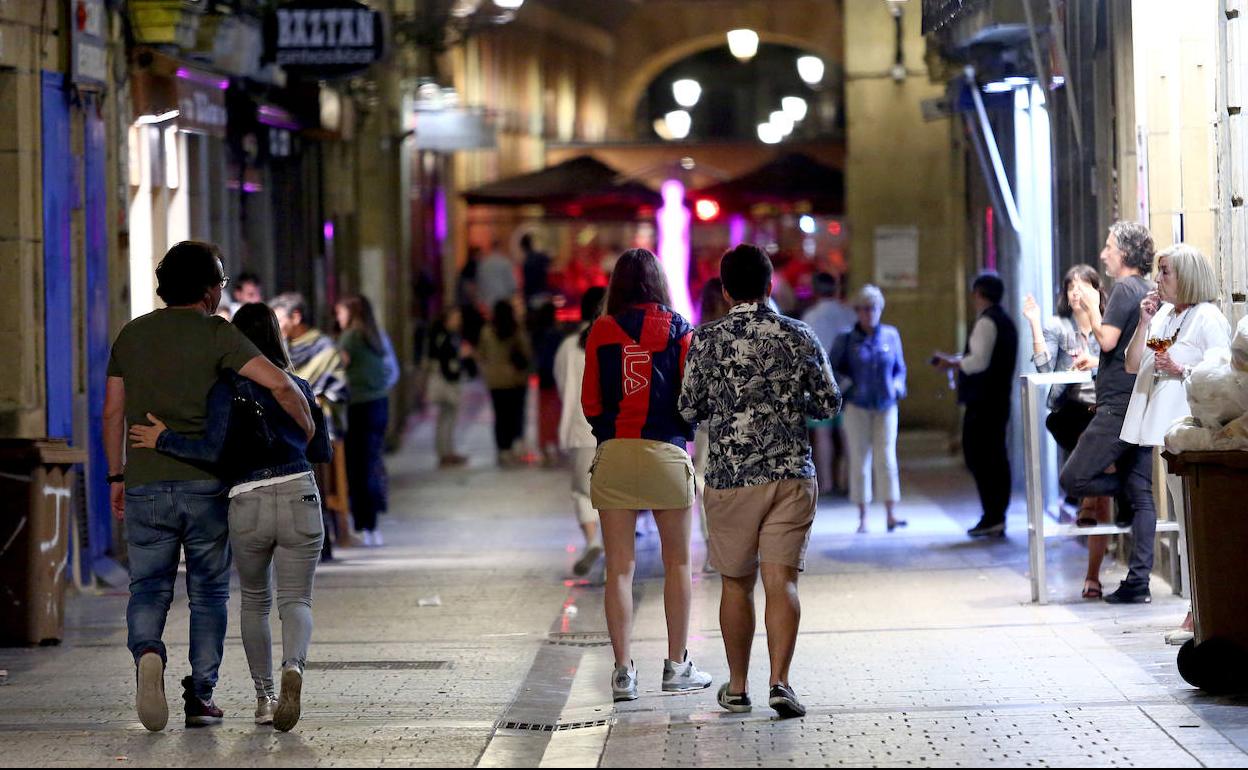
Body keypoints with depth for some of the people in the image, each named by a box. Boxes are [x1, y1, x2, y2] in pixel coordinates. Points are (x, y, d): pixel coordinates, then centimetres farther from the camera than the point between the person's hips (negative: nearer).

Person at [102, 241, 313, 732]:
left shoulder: (132, 335, 8)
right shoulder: (217, 335, -6)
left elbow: (113, 412, 10)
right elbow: (279, 383, -19)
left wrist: (117, 476, 18)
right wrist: (307, 431, -4)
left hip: (146, 485, 3)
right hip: (206, 484, -3)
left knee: (148, 589, 7)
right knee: (209, 593, 10)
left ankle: (147, 653, -23)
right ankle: (200, 695, 7)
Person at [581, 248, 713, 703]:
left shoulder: (601, 332, 2)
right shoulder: (678, 330, 0)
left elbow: (589, 403, 3)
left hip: (613, 455, 1)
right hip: (666, 452, -1)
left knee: (619, 567, 3)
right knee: (678, 563, 12)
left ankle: (623, 672, -1)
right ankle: (676, 667, 14)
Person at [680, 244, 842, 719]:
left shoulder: (706, 341, -4)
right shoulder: (799, 337, 0)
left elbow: (688, 409, 0)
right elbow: (829, 404, 3)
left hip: (731, 478, 0)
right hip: (792, 474, 0)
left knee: (736, 584, 12)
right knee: (781, 580, -1)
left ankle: (737, 687, 20)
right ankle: (780, 681, -14)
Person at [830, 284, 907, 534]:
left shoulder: (891, 335, 4)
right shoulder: (847, 339, -2)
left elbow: (900, 368, 15)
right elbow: (832, 368, 5)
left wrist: (897, 387, -2)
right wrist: (846, 384, -11)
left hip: (886, 406, 1)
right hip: (857, 407, -1)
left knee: (886, 457, -8)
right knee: (860, 459, 0)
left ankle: (891, 514, -11)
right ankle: (863, 517, 6)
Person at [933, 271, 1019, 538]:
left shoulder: (987, 321, -13)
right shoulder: (1004, 321, 18)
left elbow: (979, 361, -21)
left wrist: (954, 363, -6)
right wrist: (959, 362, 18)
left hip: (982, 401, -10)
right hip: (1000, 397, 10)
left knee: (978, 456, -6)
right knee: (996, 456, 10)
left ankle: (992, 518, -9)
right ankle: (997, 518, 12)